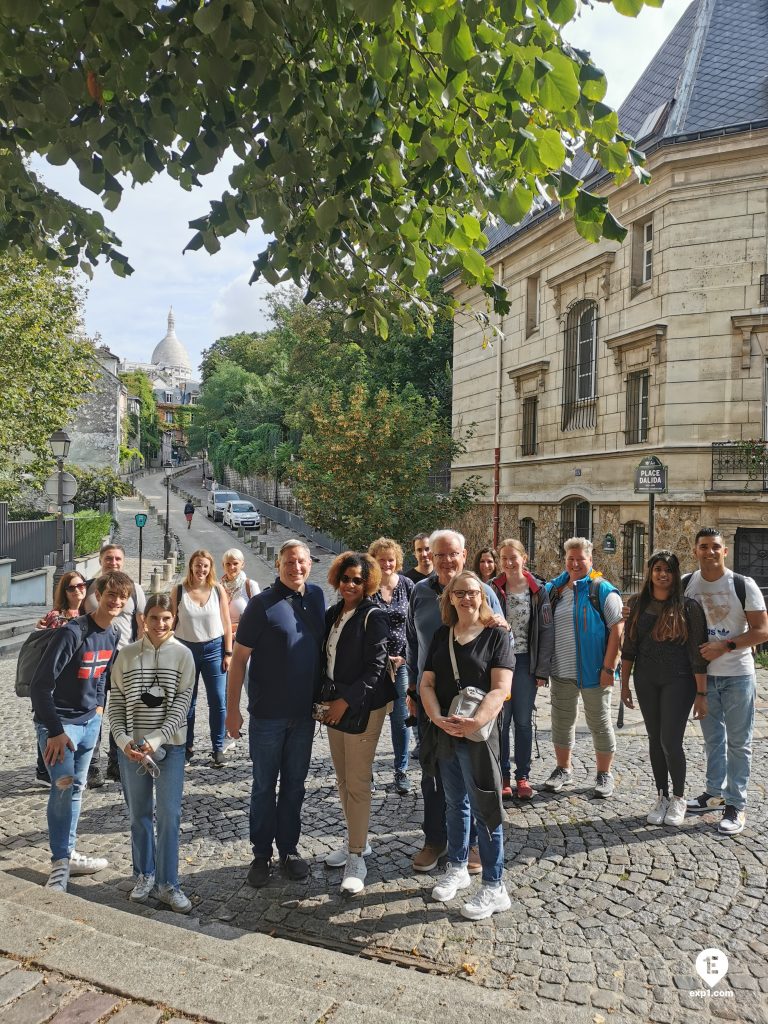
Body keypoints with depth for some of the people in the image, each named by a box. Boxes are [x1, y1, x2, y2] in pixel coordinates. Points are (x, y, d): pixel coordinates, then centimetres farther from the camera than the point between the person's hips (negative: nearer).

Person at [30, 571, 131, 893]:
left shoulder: (114, 635, -1)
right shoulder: (72, 633, -23)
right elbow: (40, 685, -23)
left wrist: (98, 706, 6)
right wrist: (55, 731, -24)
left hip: (90, 721, 7)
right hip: (57, 722, -7)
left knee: (76, 787, 14)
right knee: (63, 784, -20)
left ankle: (68, 855, 27)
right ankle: (59, 865, -8)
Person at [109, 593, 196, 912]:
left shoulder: (183, 655, -5)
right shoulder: (127, 655, 0)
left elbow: (181, 704, -8)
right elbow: (116, 703, 2)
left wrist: (155, 740, -17)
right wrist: (123, 739, -11)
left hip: (170, 745, -1)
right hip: (131, 747, 2)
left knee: (169, 814, -1)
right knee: (139, 814, 13)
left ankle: (167, 884, 13)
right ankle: (143, 875, 30)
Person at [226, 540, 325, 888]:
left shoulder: (316, 597, 2)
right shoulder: (262, 604, -12)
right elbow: (239, 658, -9)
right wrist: (232, 709, -10)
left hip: (304, 712, 4)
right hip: (267, 714, -4)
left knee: (294, 784, 15)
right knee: (264, 786, 10)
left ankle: (289, 849, 30)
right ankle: (261, 854, 24)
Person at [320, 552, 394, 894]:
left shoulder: (374, 617, -11)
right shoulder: (332, 615, 8)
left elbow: (375, 668, -16)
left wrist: (346, 701, -19)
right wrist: (322, 699, 5)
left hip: (363, 707, -7)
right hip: (334, 706, 7)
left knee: (358, 782, -3)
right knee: (343, 779, 16)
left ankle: (357, 859, 8)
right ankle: (356, 841, 32)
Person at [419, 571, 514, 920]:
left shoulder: (496, 635, -6)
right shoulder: (441, 636, 7)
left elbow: (501, 688, -14)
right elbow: (427, 683, 4)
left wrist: (474, 722, -27)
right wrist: (438, 719, -14)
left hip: (479, 734, -5)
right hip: (444, 734, 5)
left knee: (484, 808, 1)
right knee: (454, 804, 18)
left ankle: (494, 888, 13)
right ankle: (457, 868, 35)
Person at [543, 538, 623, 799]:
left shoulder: (603, 590, -8)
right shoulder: (554, 589, 6)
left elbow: (617, 630, -13)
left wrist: (608, 667, -17)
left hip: (594, 672, -5)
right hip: (562, 671, 5)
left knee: (599, 723, 8)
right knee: (562, 721, 13)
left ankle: (604, 775, 22)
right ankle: (563, 770, 28)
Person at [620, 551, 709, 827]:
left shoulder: (688, 607, -7)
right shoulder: (638, 604, 3)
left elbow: (698, 653, -7)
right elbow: (628, 647, 8)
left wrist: (702, 693, -8)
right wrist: (624, 684, 7)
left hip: (678, 681, -3)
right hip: (646, 682, 4)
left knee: (671, 741, -5)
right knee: (655, 740, 10)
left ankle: (679, 799, 17)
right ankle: (662, 797, 25)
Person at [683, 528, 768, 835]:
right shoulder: (685, 586, 0)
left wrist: (725, 646, -20)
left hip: (737, 675, -3)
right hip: (704, 674, 4)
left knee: (738, 742, 4)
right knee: (713, 738, 16)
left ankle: (736, 805, 12)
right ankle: (715, 793, 30)